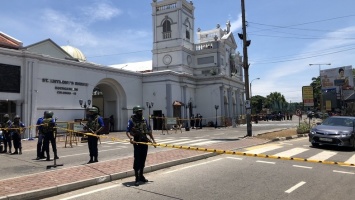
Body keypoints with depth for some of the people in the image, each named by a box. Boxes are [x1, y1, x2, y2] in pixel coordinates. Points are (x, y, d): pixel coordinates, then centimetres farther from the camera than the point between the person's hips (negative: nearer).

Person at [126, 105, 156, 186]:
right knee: (137, 160, -3)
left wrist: (153, 139, 11)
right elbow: (127, 132, -12)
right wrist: (130, 138, -29)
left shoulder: (144, 120, 10)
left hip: (145, 142, 5)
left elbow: (149, 131, 16)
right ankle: (137, 178, 5)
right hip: (137, 142, -5)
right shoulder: (132, 121, -6)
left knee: (143, 160, 12)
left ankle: (141, 176, 26)